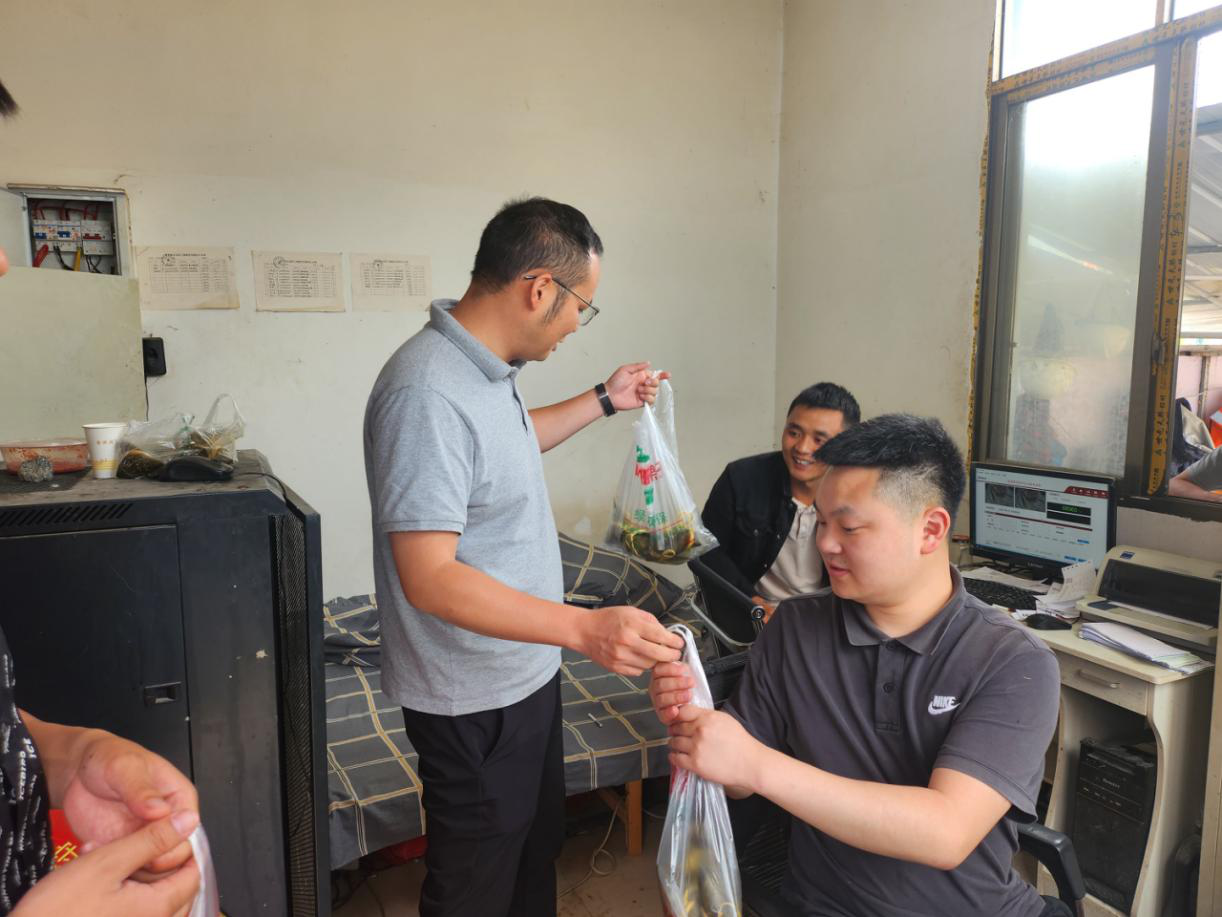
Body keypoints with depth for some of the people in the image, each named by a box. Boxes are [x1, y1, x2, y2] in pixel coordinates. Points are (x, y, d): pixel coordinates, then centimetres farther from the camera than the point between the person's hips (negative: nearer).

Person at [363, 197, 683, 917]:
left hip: (526, 671, 9)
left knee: (537, 845, 28)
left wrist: (603, 401, 20)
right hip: (473, 701, -9)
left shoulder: (484, 368, 2)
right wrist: (585, 628, -40)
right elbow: (428, 577, -32)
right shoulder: (427, 394, -30)